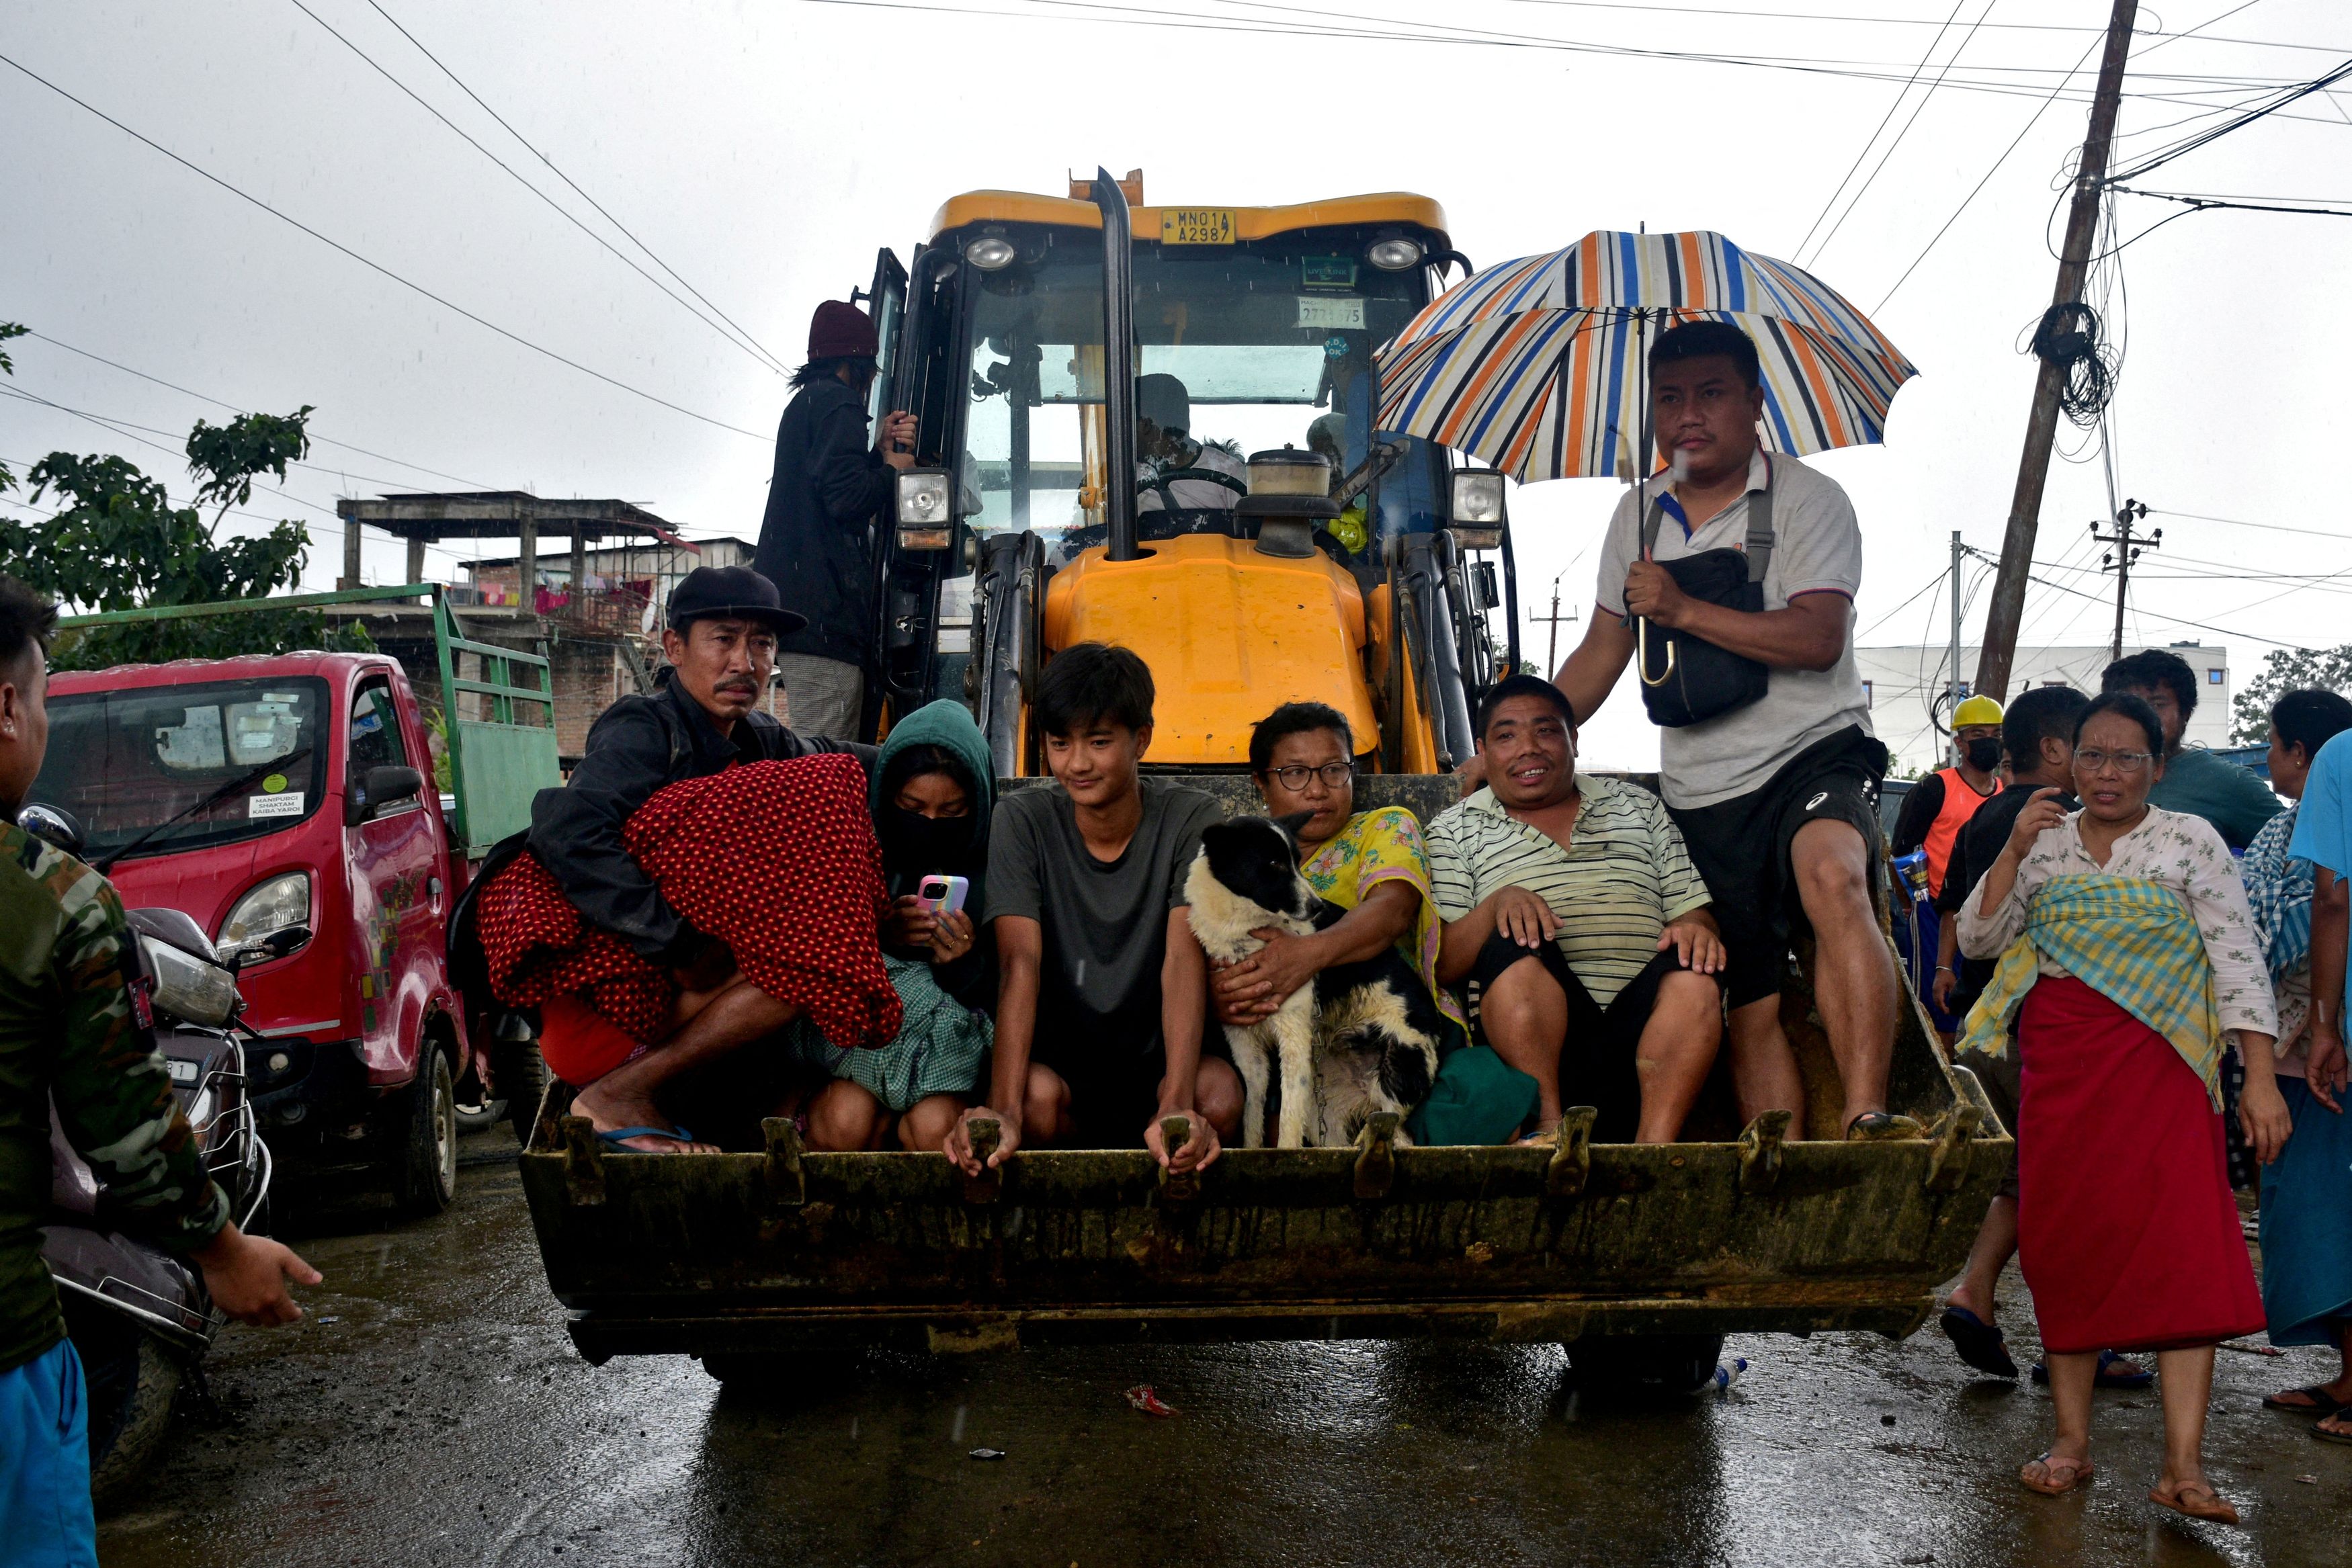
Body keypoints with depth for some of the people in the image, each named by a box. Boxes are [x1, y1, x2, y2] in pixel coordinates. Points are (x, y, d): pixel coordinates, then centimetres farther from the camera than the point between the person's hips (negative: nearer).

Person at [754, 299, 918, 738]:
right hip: (824, 606, -10)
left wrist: (883, 450, 11)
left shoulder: (806, 402, 25)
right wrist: (893, 468, 0)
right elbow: (846, 499, -18)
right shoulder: (838, 402, -7)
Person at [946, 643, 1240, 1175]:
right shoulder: (1021, 821, -7)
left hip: (1156, 1064, 0)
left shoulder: (1191, 820, -9)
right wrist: (1003, 1111, -36)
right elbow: (1020, 962, -20)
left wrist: (1176, 1107, -38)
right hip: (1058, 1058, 0)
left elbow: (1184, 961, -22)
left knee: (1219, 1092, -31)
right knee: (1038, 1092, -33)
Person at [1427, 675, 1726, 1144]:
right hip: (1531, 1034, -2)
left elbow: (1692, 909, 17)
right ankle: (1549, 1127, -30)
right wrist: (1497, 904, -14)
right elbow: (1440, 965, 5)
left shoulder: (1638, 807, 24)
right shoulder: (1456, 829, 16)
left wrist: (1694, 928, -8)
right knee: (1517, 947, -31)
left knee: (1693, 969, -28)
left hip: (1641, 1025, 2)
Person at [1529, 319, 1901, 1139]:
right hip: (1701, 793, 5)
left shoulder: (1807, 500, -1)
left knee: (1831, 878, -37)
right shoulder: (1639, 515, 14)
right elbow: (1601, 654, 19)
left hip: (1812, 750, -5)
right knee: (1750, 1006, 4)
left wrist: (1683, 610, -18)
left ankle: (1864, 1118, -42)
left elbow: (1818, 639, -15)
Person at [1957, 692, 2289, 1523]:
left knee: (2185, 1248, -11)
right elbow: (1977, 938, 4)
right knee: (2067, 1245, 4)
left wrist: (2260, 1079, -9)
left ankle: (2183, 1464, -11)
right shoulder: (2045, 843, 10)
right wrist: (2014, 852, -8)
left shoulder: (2190, 840, 3)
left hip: (2159, 1066, -2)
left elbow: (2238, 957, -2)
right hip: (2059, 1066, 3)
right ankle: (2072, 1440, 13)